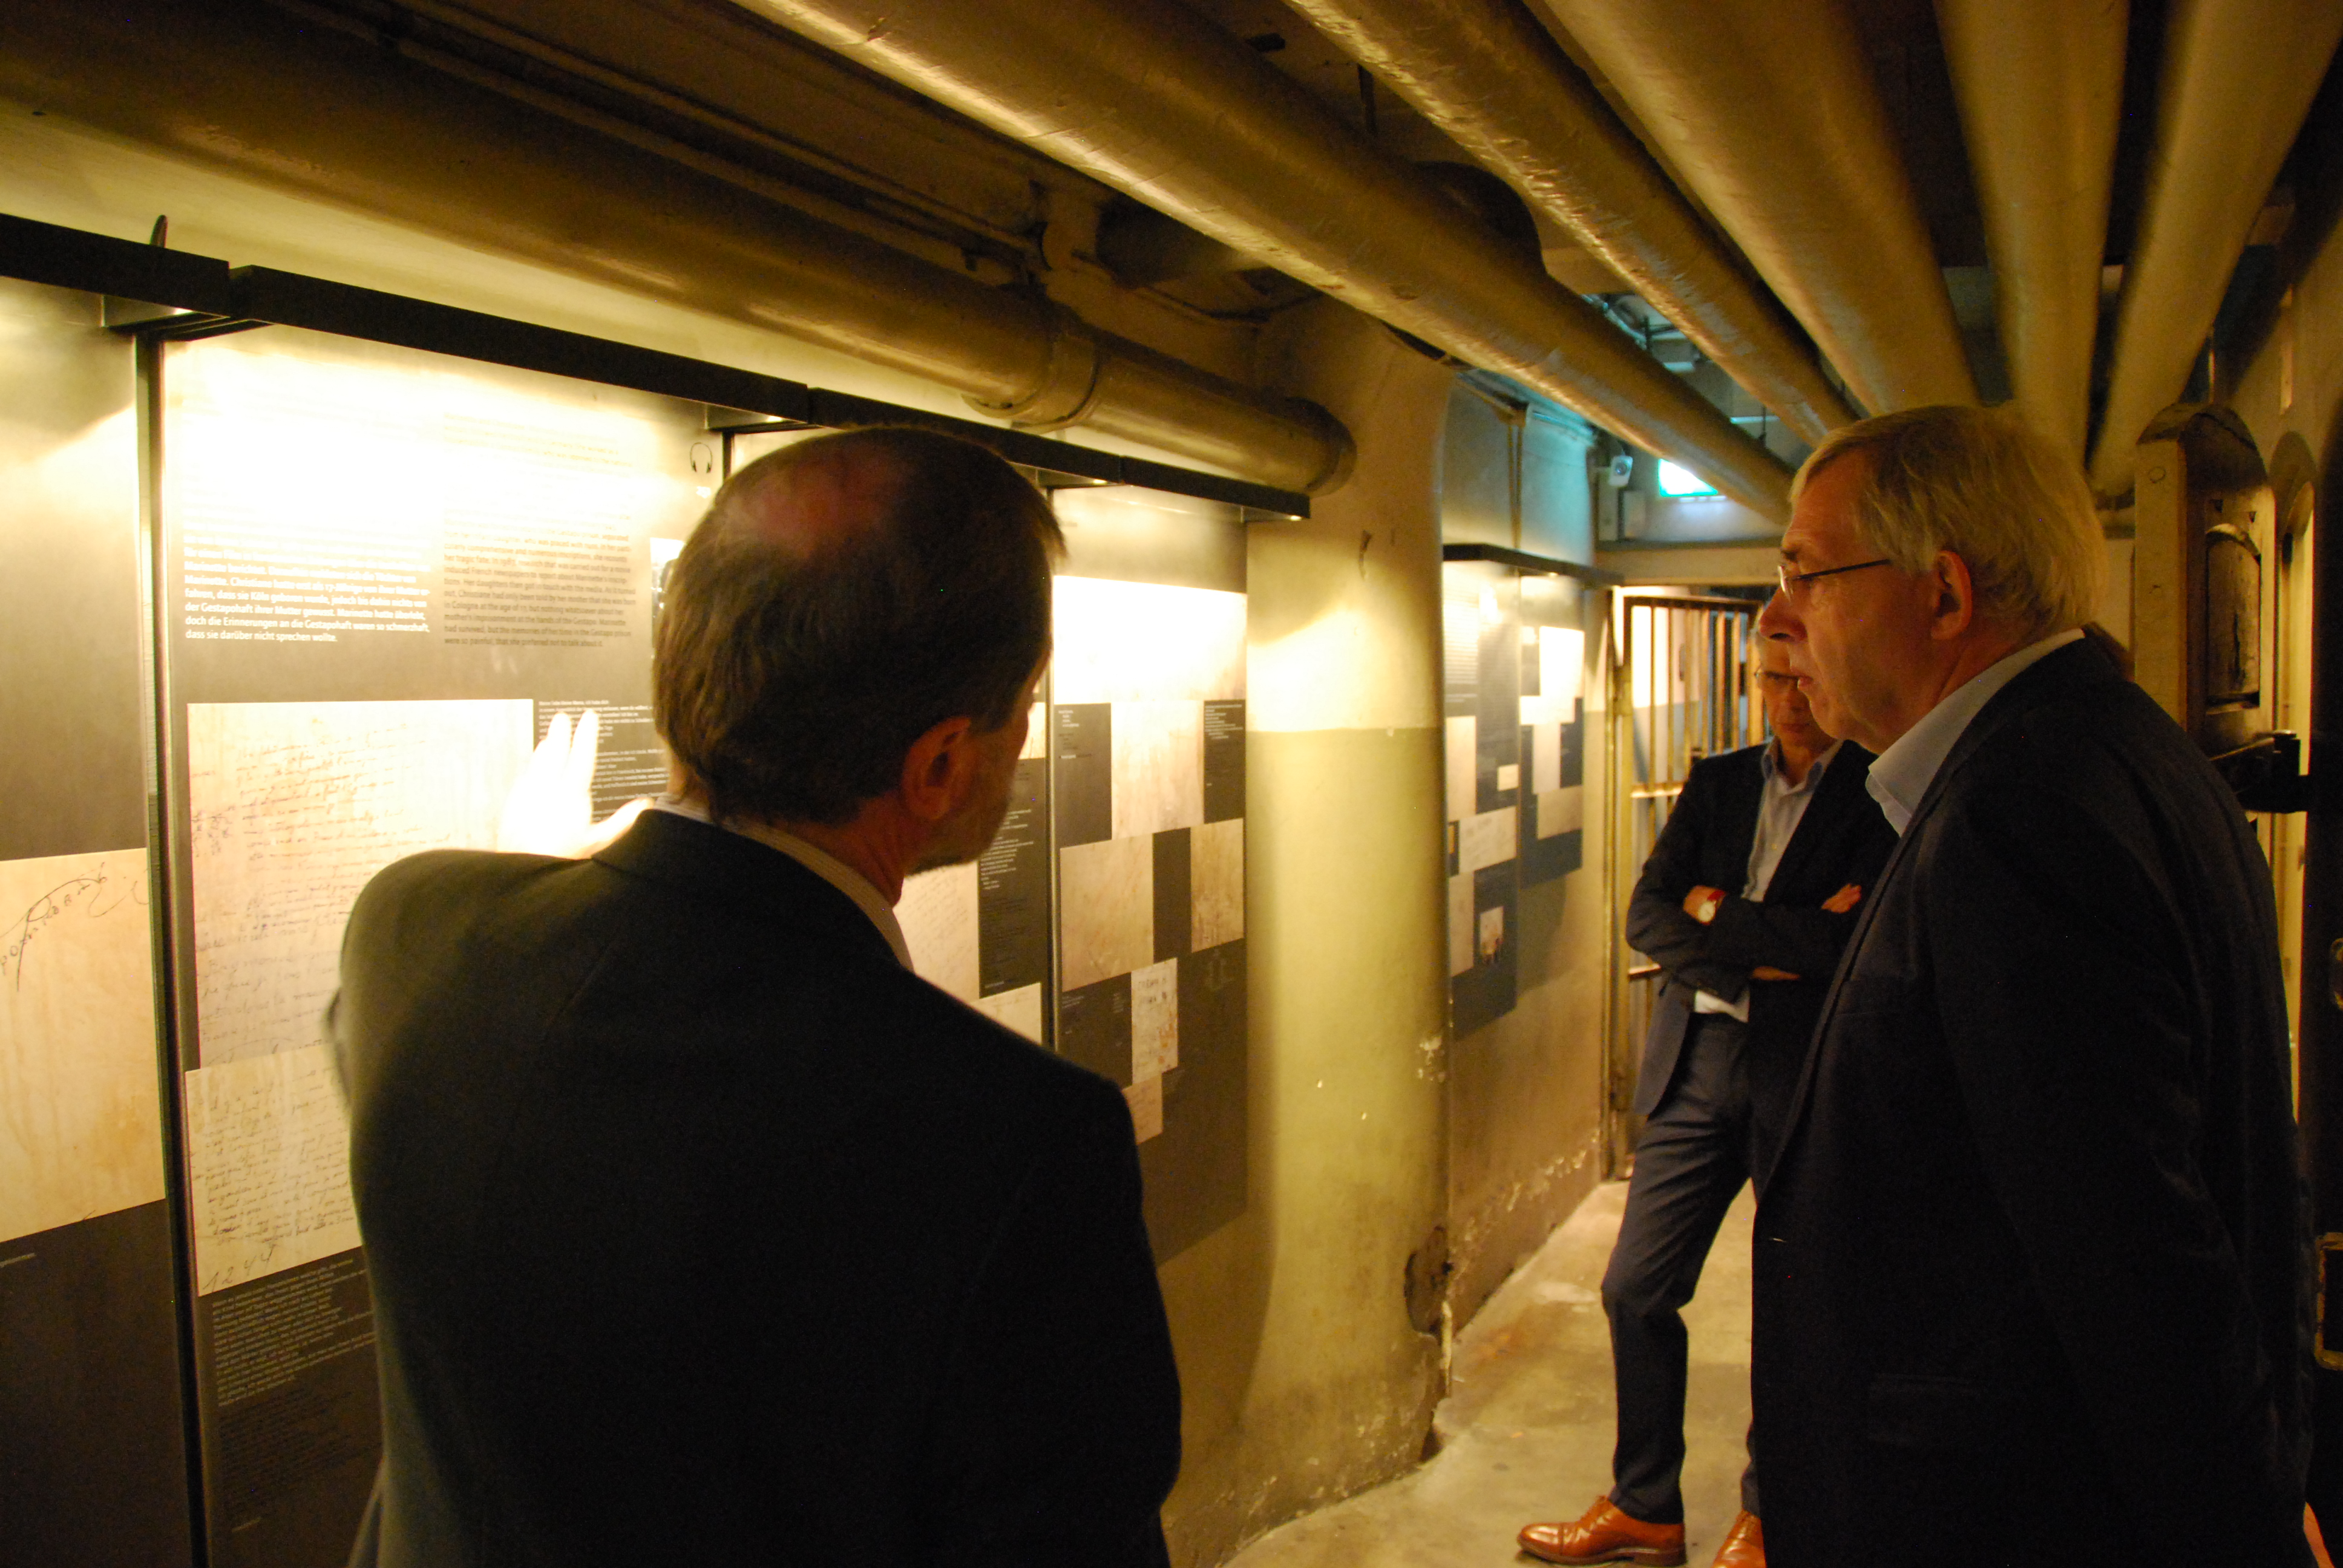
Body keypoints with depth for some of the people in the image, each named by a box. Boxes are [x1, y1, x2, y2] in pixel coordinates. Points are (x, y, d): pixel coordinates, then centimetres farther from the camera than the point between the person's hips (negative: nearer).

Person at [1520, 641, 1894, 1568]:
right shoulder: (1715, 783, 10)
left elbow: (1846, 940, -18)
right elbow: (1647, 917, 0)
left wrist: (1716, 912, -7)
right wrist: (1765, 952, -13)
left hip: (1810, 1075, -4)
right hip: (1697, 1064, 4)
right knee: (1636, 1290, 7)